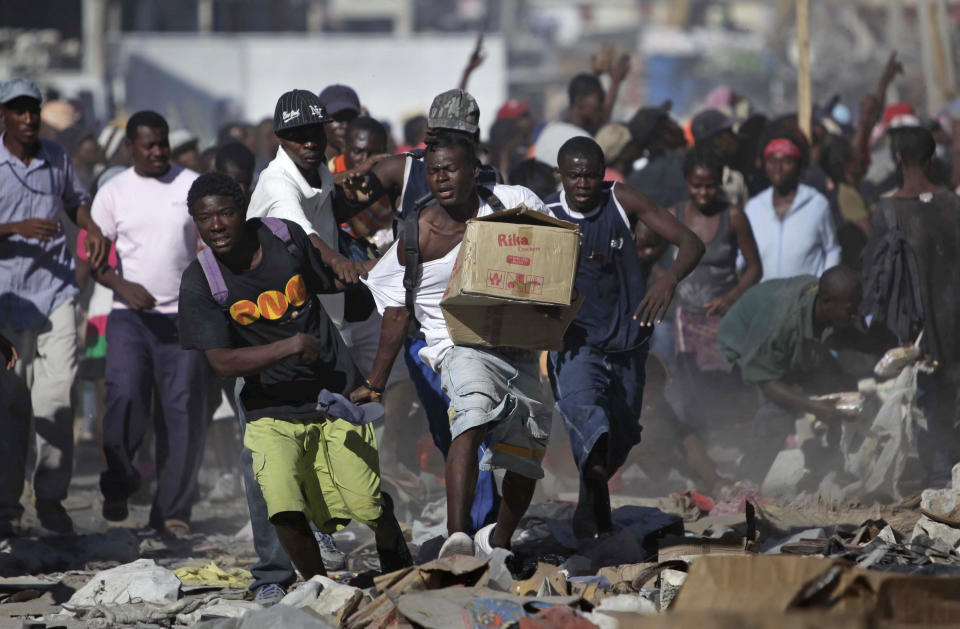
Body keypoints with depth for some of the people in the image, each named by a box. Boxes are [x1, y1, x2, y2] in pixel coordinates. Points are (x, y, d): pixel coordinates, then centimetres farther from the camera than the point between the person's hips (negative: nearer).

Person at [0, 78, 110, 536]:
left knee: (57, 395, -10)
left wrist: (92, 228, 7)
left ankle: (51, 497, 2)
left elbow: (76, 199, 27)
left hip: (54, 292, 2)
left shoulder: (56, 157, 8)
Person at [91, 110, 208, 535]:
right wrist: (123, 286, -14)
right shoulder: (114, 193, 6)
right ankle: (119, 483, 6)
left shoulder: (192, 186, 6)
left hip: (183, 316, 1)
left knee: (183, 413, -2)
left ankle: (172, 512, 6)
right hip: (129, 315, -1)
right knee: (124, 396, -18)